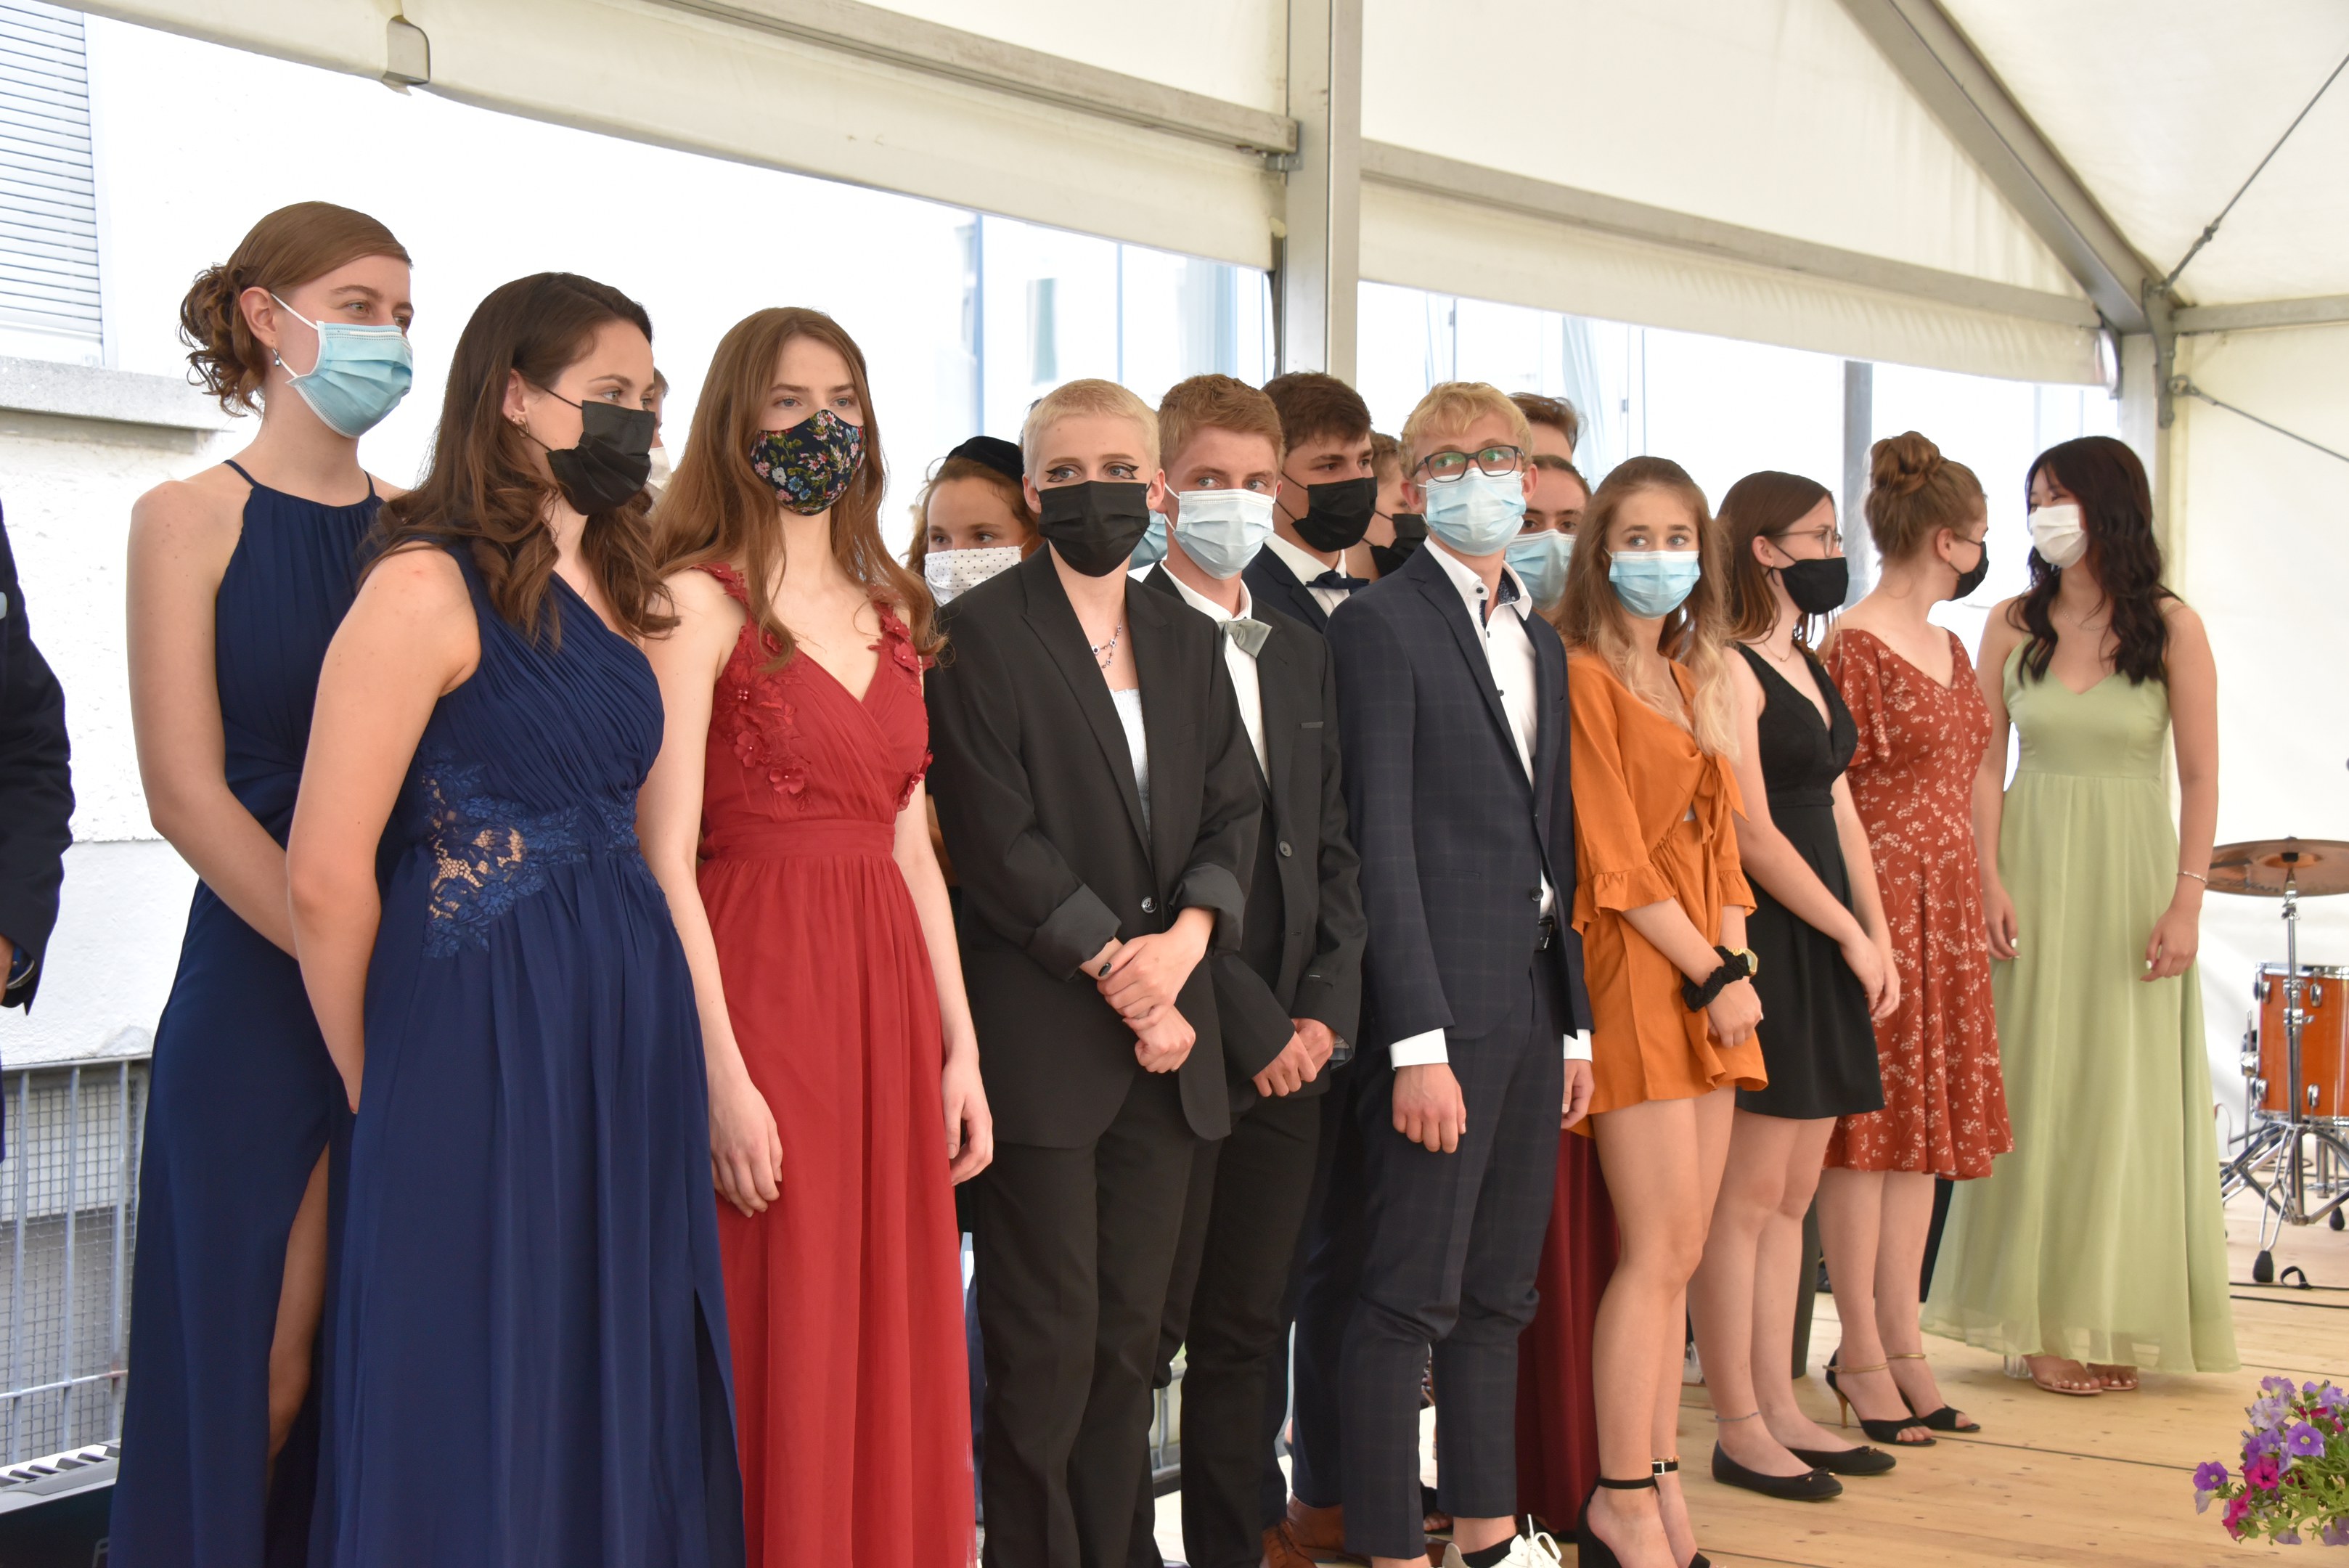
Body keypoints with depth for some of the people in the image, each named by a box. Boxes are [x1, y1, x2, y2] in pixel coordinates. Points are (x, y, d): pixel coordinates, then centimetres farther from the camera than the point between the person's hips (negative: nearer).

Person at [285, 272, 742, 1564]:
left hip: (635, 1029, 8)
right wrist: (379, 1087, -4)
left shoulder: (616, 591, 13)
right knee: (482, 1407, 3)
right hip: (485, 1032, -8)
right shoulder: (429, 586, -11)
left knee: (626, 1385, 14)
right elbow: (326, 878, -14)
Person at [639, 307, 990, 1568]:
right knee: (775, 1354, 0)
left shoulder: (889, 616, 15)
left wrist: (959, 1046, 9)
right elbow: (667, 860, -12)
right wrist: (723, 1076, -19)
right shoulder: (699, 602, -6)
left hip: (889, 999, 6)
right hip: (759, 999, -6)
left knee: (893, 1347, 10)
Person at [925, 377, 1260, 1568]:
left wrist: (1185, 938, -9)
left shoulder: (1188, 642, 16)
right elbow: (997, 839, -10)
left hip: (1165, 1040, 6)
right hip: (1041, 1037, -5)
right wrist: (1121, 975, -11)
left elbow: (1233, 811, 10)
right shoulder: (979, 633, -3)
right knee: (1048, 1342, -2)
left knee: (1131, 1335, 8)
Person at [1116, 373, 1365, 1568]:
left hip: (1291, 1050, 6)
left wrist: (1324, 1013, 2)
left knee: (1246, 1335, 12)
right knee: (1143, 1337, 0)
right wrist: (1249, 1022, -12)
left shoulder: (1303, 657, 17)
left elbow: (1333, 853, 15)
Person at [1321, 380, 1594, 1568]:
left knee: (1499, 1293, 15)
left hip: (1532, 1000, 8)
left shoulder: (1541, 642, 17)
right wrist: (1418, 1043, -18)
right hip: (1441, 1003, -8)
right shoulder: (1382, 624, -7)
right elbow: (1381, 839, -13)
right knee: (1409, 1298, -2)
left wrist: (1575, 1022, 14)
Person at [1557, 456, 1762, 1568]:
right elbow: (1615, 859, -12)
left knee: (1676, 1250, 8)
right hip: (1634, 970, -8)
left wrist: (1735, 962, 3)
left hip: (1706, 983, 8)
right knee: (1661, 1247, -7)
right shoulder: (1583, 676, -8)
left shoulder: (1697, 681, 18)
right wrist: (1712, 976, -10)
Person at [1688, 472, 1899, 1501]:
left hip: (1821, 950, 9)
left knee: (1792, 1193, 12)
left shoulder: (1806, 663, 18)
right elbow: (1753, 833, -15)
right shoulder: (1729, 670, -12)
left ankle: (1779, 1410, 19)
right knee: (1747, 1195, -4)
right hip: (1758, 943, -9)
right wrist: (1851, 936, -7)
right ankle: (1738, 1430, 3)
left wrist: (1879, 935, 10)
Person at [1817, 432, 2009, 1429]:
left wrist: (1976, 899, 15)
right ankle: (1861, 1354, 3)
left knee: (1923, 1123, 9)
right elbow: (1826, 794, -13)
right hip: (1878, 900, -9)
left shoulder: (1949, 648, 16)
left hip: (1946, 905, 9)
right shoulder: (1854, 646, -11)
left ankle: (1901, 1344, 14)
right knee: (1869, 1123, -4)